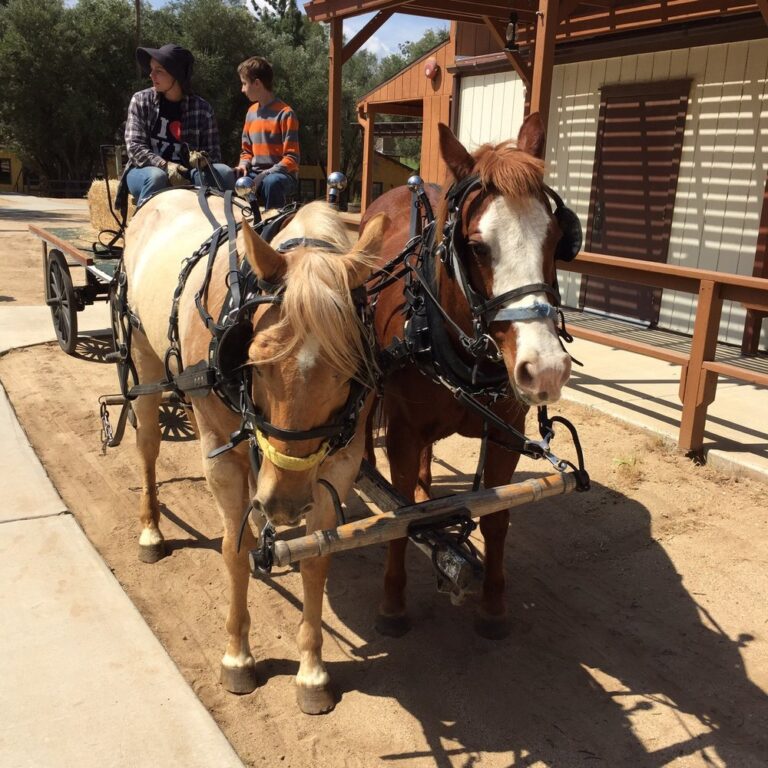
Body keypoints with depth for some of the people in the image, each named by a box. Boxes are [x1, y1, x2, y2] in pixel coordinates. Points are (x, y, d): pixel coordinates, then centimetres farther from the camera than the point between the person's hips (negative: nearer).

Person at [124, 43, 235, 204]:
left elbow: (214, 153, 5)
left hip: (185, 175, 1)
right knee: (157, 176, -37)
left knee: (225, 173, -24)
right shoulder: (141, 100, 3)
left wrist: (203, 159, -20)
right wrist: (165, 165, -23)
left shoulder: (202, 108, 4)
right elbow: (134, 147, -5)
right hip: (144, 170, -1)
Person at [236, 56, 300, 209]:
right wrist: (243, 165, -2)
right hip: (256, 175, 6)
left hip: (282, 175, -6)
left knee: (272, 182, -39)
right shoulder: (251, 112, 12)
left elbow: (292, 158, -13)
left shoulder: (285, 113, -10)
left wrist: (267, 173, -22)